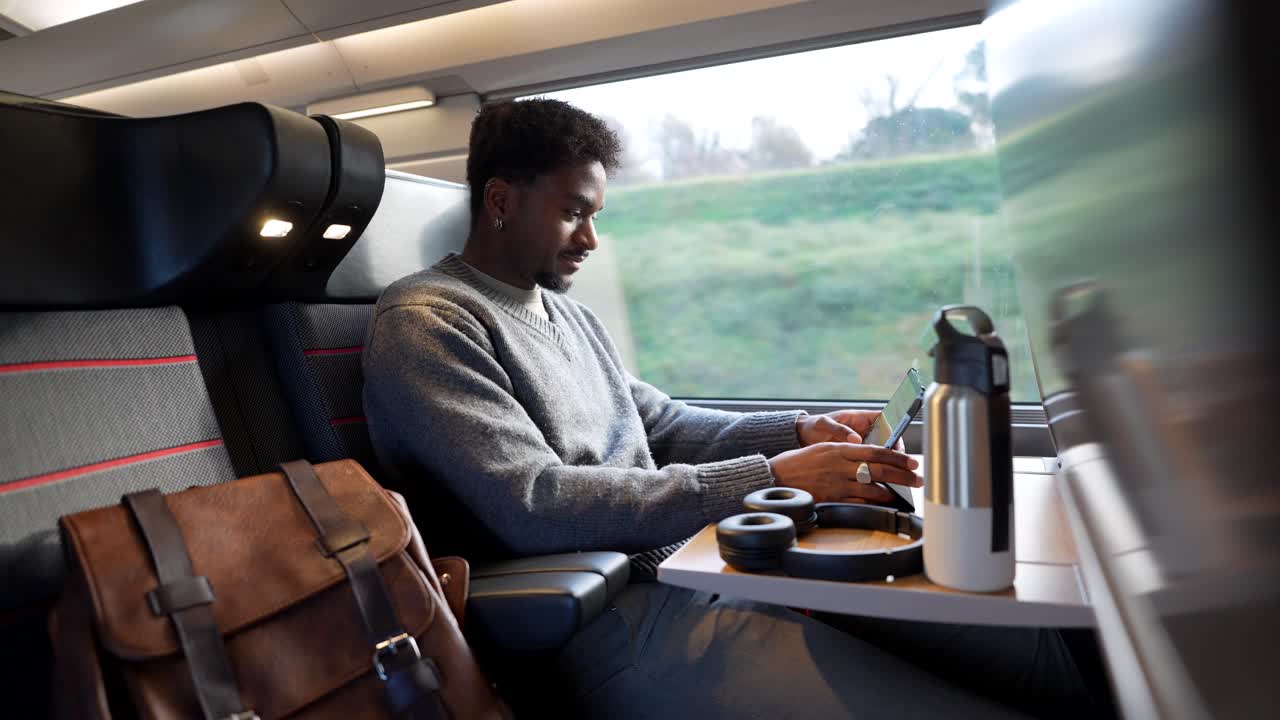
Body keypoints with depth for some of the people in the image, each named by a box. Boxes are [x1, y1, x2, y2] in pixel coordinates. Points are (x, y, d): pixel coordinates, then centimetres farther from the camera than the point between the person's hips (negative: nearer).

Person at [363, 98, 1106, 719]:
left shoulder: (567, 312, 17)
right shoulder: (426, 324, -10)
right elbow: (532, 505, -21)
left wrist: (801, 429, 4)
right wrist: (766, 480, -23)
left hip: (695, 561, 8)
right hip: (615, 624, -8)